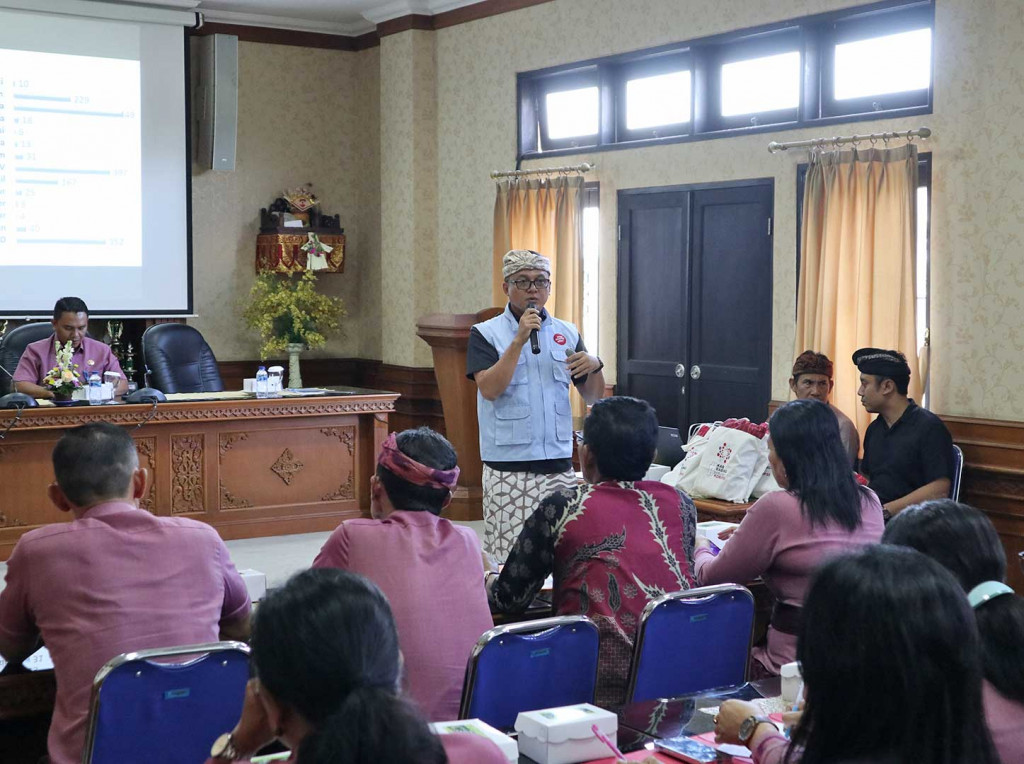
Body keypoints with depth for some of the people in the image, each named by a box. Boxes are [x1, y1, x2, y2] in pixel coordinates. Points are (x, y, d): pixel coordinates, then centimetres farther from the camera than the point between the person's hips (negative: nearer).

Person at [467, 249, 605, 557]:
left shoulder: (568, 334, 12)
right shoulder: (486, 334, 1)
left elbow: (593, 398, 13)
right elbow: (489, 390, -13)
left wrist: (595, 367, -8)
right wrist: (519, 340, -17)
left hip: (559, 466, 4)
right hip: (508, 470, -4)